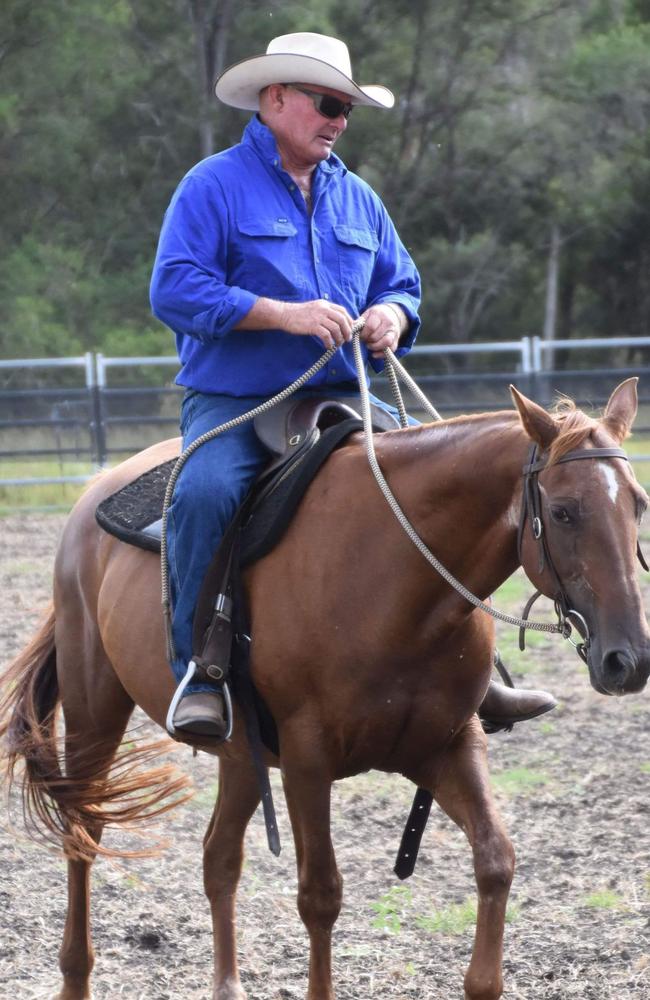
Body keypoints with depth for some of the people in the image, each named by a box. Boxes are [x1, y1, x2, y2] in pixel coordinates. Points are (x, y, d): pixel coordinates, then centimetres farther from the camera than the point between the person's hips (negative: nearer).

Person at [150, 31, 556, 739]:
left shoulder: (356, 200, 16)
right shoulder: (213, 187, -3)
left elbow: (401, 284, 22)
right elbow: (174, 289, -13)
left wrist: (390, 315, -4)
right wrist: (284, 314, -22)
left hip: (341, 400, 5)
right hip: (232, 402, -5)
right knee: (204, 493, -35)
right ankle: (197, 670, -25)